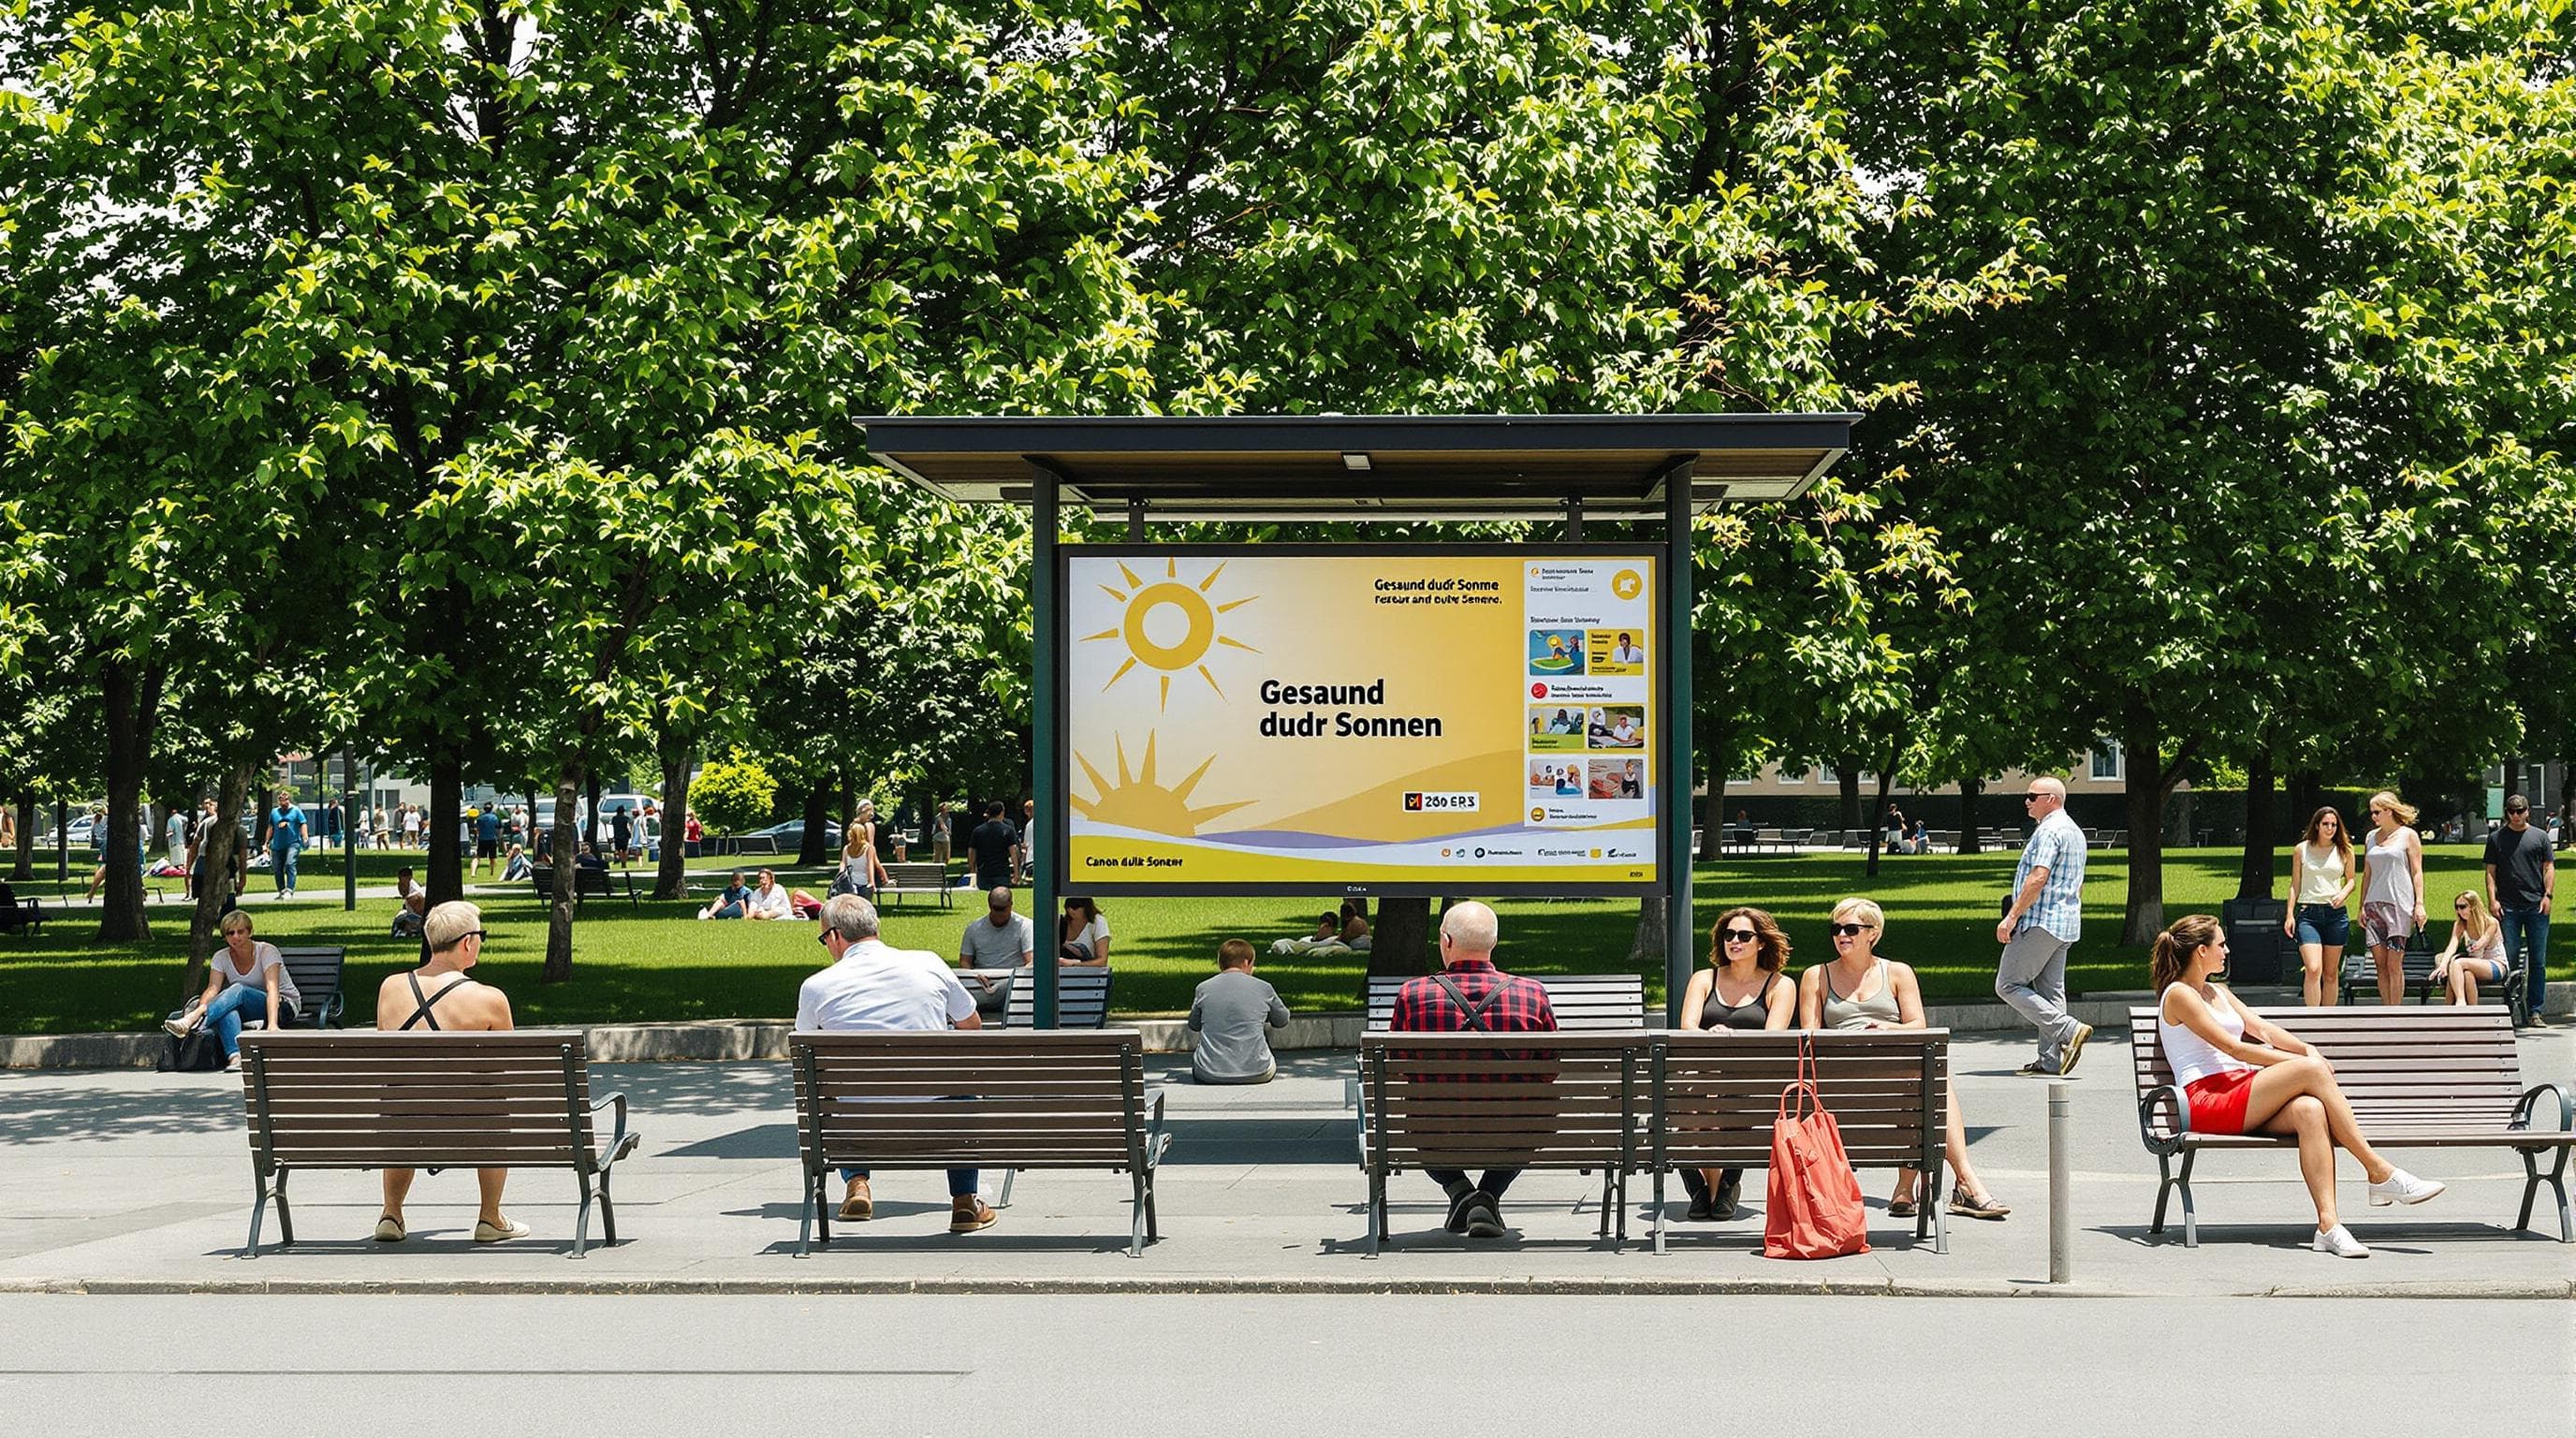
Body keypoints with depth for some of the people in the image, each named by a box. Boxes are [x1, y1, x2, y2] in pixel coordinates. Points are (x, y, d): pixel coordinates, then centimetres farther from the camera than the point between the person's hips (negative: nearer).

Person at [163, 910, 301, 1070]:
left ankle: (191, 1021, -47)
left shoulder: (267, 951, -14)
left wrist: (272, 1025, -43)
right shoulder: (221, 957, 0)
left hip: (284, 1006, -4)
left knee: (238, 990, -32)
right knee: (228, 1009, -32)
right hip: (251, 1012, 4)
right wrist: (200, 1008, -39)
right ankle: (234, 1057, -50)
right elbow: (212, 989, -15)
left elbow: (272, 989, -28)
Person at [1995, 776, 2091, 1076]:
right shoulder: (2075, 832, 20)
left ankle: (2069, 1030, -17)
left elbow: (2038, 878, -22)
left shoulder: (2049, 831, -13)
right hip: (2065, 926, 10)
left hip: (2041, 922, -10)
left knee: (2008, 985, -8)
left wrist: (2012, 917, -21)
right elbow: (2078, 887, 26)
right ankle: (2051, 1060, 4)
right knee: (2050, 991, 8)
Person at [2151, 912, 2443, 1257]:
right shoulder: (2179, 995, -1)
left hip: (2244, 1094, 8)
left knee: (2309, 1109, -27)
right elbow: (2233, 1048, -9)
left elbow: (2262, 1028, 20)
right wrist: (2302, 1061, -9)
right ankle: (2380, 1173, -23)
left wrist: (2308, 1050, 0)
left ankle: (2328, 1224, -40)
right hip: (2207, 1098, -8)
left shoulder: (2217, 992, 28)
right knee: (2311, 1071, -25)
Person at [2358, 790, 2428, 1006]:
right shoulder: (2372, 837, 16)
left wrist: (2419, 904, -8)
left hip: (2399, 905, -5)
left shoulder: (2408, 836, 3)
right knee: (2380, 964, 2)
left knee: (2394, 964, -7)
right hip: (2374, 905, 5)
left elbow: (2417, 872, 0)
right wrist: (2362, 906, 13)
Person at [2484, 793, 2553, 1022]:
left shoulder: (2540, 837, 11)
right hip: (2508, 907, 0)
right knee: (2509, 958, -2)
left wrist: (2547, 895, -4)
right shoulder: (2496, 838, 11)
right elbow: (2490, 872, 9)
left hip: (2536, 907, 0)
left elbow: (2549, 868, 9)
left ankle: (2535, 1011, 4)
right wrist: (2492, 899, -3)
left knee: (2538, 960, 0)